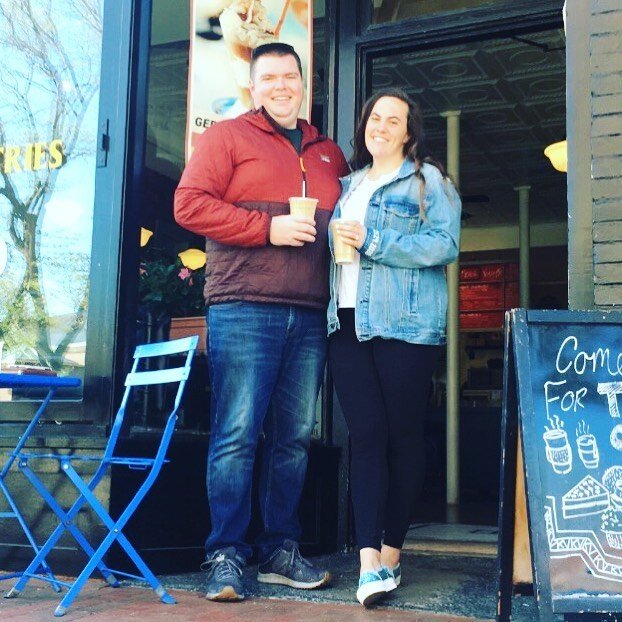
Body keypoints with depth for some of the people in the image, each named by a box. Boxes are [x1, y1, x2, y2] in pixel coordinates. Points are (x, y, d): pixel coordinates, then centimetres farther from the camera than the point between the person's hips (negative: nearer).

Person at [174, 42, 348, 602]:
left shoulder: (329, 154, 23)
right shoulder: (227, 136, 7)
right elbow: (190, 204, -4)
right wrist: (268, 228, -12)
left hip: (310, 315, 5)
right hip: (244, 309, -5)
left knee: (294, 437, 7)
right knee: (237, 435, -7)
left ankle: (280, 551, 17)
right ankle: (225, 556, 1)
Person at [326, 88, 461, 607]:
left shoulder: (429, 180, 5)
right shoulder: (348, 184, 23)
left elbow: (445, 244, -9)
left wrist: (371, 242, -13)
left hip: (406, 324, -4)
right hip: (348, 323, 5)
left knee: (402, 435, 0)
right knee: (365, 436, -3)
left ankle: (391, 551, 11)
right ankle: (369, 558, -6)